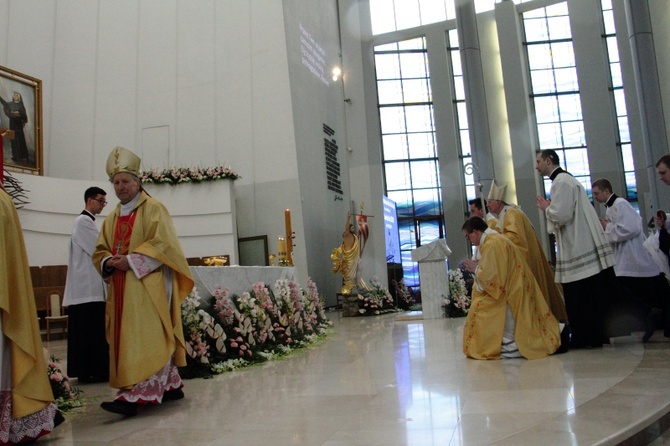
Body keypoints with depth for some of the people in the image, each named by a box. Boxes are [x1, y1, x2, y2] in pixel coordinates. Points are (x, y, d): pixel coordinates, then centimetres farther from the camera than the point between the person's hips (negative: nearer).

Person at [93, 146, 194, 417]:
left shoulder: (153, 208, 0)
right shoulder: (112, 218, 19)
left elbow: (162, 244, -11)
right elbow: (100, 251, 17)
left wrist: (130, 261, -17)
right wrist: (109, 262, -6)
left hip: (147, 284, -6)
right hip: (121, 288, 6)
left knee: (142, 338, -13)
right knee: (157, 340, 8)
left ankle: (134, 395, -17)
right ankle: (171, 386, 17)